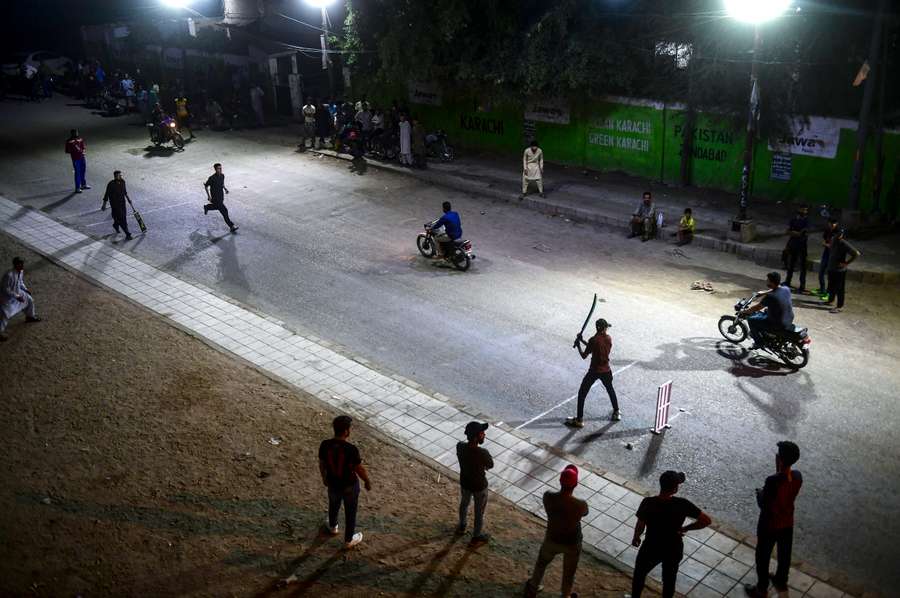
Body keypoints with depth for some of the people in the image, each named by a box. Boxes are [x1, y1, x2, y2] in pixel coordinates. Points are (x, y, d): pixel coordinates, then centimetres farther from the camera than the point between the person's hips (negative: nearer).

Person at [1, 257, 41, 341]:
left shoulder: (21, 271, -11)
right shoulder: (9, 275, -36)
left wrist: (25, 289, -2)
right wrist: (17, 297, -28)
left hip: (17, 292, 8)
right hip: (7, 296, -8)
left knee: (29, 300, 20)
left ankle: (30, 316, 47)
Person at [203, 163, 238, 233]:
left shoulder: (222, 176, -3)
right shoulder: (212, 178, -23)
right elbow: (206, 186, -11)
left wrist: (225, 188, -1)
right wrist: (209, 196, -15)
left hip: (221, 196, 8)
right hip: (215, 197, -8)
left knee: (217, 207, 31)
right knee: (224, 211, -9)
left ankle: (206, 207, 59)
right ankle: (231, 226, -4)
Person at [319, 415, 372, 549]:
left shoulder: (325, 445, -23)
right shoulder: (351, 450, -34)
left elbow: (321, 464, -4)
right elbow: (360, 470, -20)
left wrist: (324, 477, 16)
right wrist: (368, 482, -1)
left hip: (333, 483, 4)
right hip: (350, 485, -3)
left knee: (333, 505, 34)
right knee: (350, 512, 22)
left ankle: (333, 526, 62)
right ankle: (349, 540, 42)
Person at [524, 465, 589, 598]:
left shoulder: (548, 497, -28)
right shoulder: (580, 505, -33)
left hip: (552, 539, 2)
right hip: (572, 544, -2)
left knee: (541, 563, 32)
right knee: (569, 572, 27)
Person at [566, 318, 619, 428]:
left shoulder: (593, 340, -18)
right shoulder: (609, 339, -2)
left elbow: (584, 356, -12)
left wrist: (578, 345, 3)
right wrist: (583, 341, 10)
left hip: (594, 371, -5)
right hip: (606, 370, 5)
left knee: (582, 393, 4)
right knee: (611, 390, 31)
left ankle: (579, 420, 2)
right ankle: (616, 413, 41)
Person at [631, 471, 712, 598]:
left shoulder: (648, 503, -27)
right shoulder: (683, 504, -24)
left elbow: (640, 526, -17)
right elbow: (707, 520, -17)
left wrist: (636, 538, 5)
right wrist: (685, 528, -4)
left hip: (651, 549, -1)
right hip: (674, 549, 1)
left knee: (639, 573, 27)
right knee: (669, 578, 27)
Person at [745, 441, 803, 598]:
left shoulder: (773, 481, -35)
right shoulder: (798, 476, -13)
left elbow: (763, 505, -22)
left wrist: (760, 493, -4)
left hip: (769, 526, -6)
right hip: (787, 523, 6)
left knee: (763, 557, 16)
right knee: (784, 554, 28)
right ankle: (781, 581, 51)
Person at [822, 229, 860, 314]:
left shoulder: (844, 244, -20)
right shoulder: (833, 240, 2)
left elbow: (856, 253, -23)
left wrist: (846, 263, -19)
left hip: (840, 270, -8)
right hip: (831, 268, 8)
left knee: (839, 288, 0)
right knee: (831, 286, 23)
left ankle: (840, 307, 8)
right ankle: (830, 300, 43)